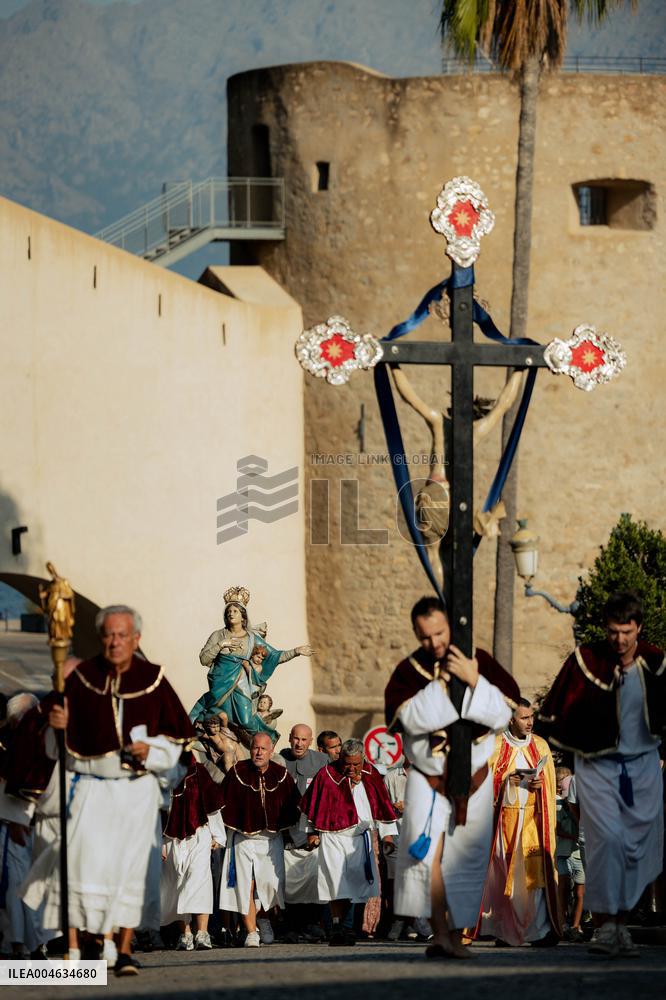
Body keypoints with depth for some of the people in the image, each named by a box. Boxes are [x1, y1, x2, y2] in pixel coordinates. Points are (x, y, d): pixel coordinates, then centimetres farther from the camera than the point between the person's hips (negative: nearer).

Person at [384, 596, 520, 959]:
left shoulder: (479, 661, 1)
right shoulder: (409, 671, -2)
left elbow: (502, 713, -8)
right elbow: (413, 719, -18)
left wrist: (473, 681, -20)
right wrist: (442, 681, -20)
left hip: (474, 775, 1)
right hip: (428, 775, -1)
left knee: (467, 858, 3)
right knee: (425, 847, -21)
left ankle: (457, 935, 15)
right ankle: (439, 931, -23)